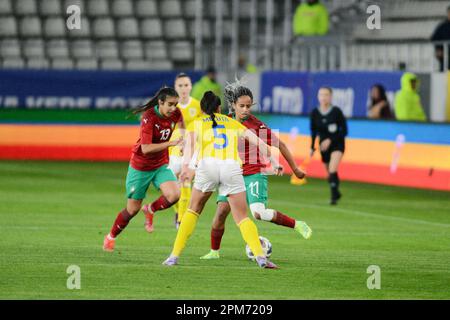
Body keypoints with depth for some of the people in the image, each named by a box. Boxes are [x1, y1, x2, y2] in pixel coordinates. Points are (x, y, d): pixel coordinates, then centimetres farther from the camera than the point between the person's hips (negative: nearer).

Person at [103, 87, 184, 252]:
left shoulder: (175, 113, -11)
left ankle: (150, 209, 9)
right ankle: (111, 237, 31)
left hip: (161, 164, 4)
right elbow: (146, 149, -35)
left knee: (174, 195, -23)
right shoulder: (149, 118, -27)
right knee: (133, 209, 5)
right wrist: (170, 143, -39)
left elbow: (181, 123, 16)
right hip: (140, 167, -4)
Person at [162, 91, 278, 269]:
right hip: (232, 166, 1)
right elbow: (253, 138, 15)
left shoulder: (196, 123, 23)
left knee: (193, 210, 19)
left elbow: (190, 142, 3)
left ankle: (174, 256, 13)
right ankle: (260, 256, -12)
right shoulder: (232, 123, 29)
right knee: (242, 217, 7)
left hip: (208, 165, -1)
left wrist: (185, 166, -12)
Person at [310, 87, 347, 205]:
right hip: (323, 145, 4)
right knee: (330, 173, 11)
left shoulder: (336, 111, -15)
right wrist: (312, 147, 6)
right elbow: (314, 132, 9)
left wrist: (330, 140, -20)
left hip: (337, 144, -4)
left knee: (332, 171, -22)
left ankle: (334, 197, -18)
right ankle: (336, 193, 34)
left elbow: (344, 131, -11)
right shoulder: (315, 113, -5)